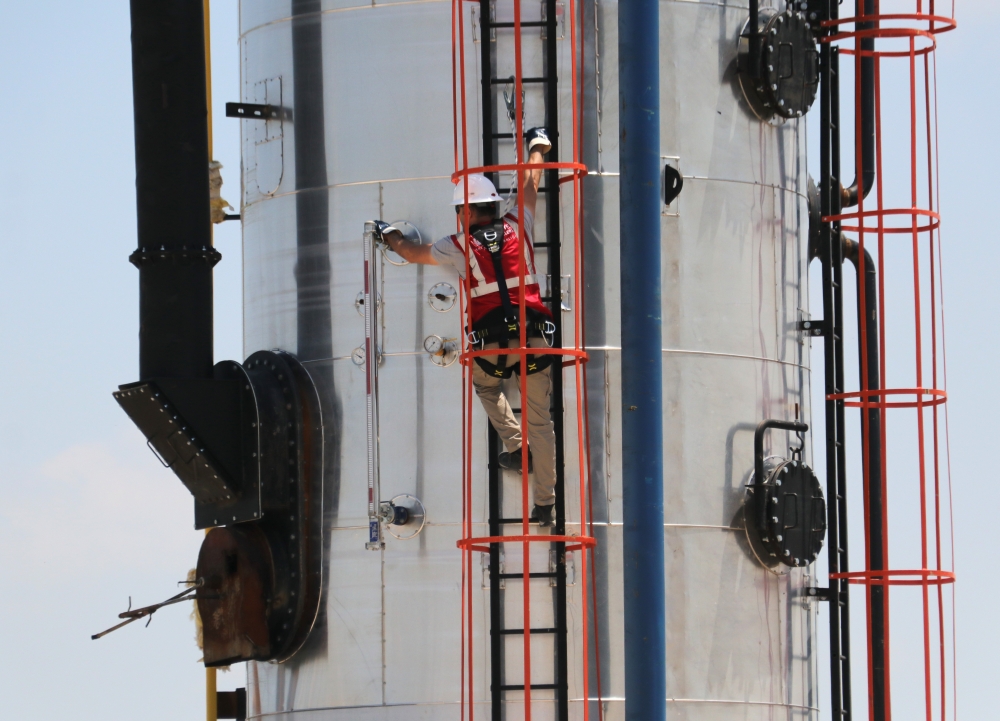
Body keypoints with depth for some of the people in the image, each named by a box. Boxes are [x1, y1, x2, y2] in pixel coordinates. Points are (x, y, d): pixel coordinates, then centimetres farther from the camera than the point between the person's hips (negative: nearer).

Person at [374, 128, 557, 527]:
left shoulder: (459, 246, 4)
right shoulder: (517, 228, 7)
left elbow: (412, 252, 23)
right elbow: (530, 185, 26)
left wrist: (389, 235, 44)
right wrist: (537, 146, 44)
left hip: (494, 344, -2)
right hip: (536, 338, 2)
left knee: (484, 383, 32)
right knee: (540, 417, 8)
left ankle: (515, 445, 13)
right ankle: (546, 504, 7)